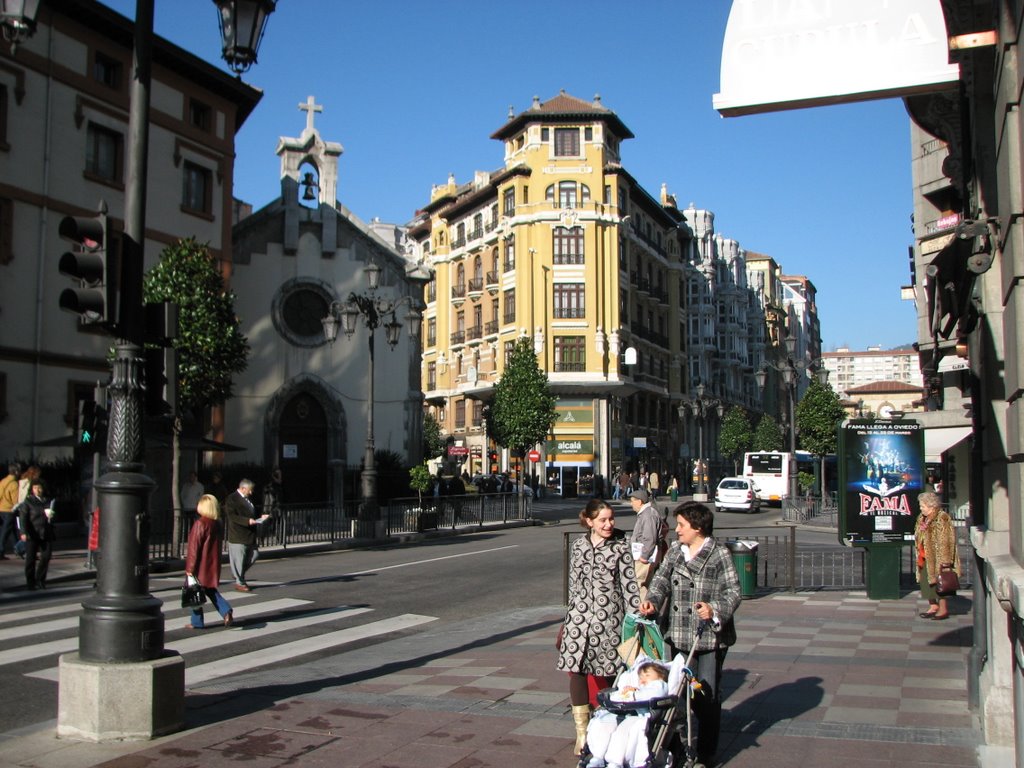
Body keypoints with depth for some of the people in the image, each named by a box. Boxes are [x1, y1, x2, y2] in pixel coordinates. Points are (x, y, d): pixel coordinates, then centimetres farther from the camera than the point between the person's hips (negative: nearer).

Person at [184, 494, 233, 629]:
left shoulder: (200, 524, -18)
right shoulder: (217, 524, 4)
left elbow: (194, 547, -16)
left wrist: (190, 567, -12)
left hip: (201, 566, -7)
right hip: (213, 565, 7)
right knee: (211, 590, 18)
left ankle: (197, 622, 13)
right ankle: (226, 611, 0)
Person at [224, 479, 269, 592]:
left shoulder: (247, 499, 15)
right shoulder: (232, 499, -12)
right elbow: (232, 516, -20)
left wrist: (260, 517, 9)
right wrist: (247, 521, -28)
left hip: (249, 535, 9)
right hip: (238, 536, -9)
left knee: (254, 555, 12)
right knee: (239, 559, 0)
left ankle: (239, 574, 29)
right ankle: (239, 582, 12)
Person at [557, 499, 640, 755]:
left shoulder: (621, 547, 1)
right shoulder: (578, 546, 10)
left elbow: (629, 584, -2)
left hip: (609, 618, -3)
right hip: (580, 617, 3)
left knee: (607, 674, 1)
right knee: (576, 671, -4)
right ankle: (582, 731, 8)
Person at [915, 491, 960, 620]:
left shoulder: (942, 519, -16)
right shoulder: (923, 519, 14)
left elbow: (945, 541, -19)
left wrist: (944, 560, -22)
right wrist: (920, 556, 21)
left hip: (937, 558, -9)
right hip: (926, 558, 9)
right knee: (926, 581, 10)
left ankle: (943, 609, 5)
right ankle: (933, 606, 21)